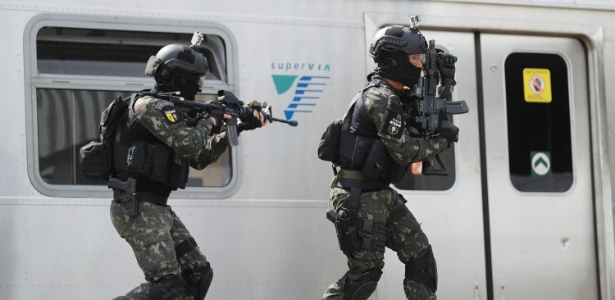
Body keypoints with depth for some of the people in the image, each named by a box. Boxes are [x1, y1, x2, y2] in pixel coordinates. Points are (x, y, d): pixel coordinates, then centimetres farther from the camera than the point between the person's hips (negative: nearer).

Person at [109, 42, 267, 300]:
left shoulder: (170, 109, 16)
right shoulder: (148, 105, -13)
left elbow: (200, 158, 23)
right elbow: (189, 143, -23)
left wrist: (236, 129, 17)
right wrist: (209, 121, -4)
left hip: (158, 208, 10)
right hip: (136, 208, -10)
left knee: (199, 274, 7)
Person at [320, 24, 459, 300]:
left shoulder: (398, 96, 11)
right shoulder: (381, 98, -18)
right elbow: (405, 151, -22)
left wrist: (446, 80, 12)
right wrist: (443, 140, -9)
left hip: (381, 194, 10)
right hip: (357, 197, -10)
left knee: (420, 254, 7)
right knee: (366, 271, -5)